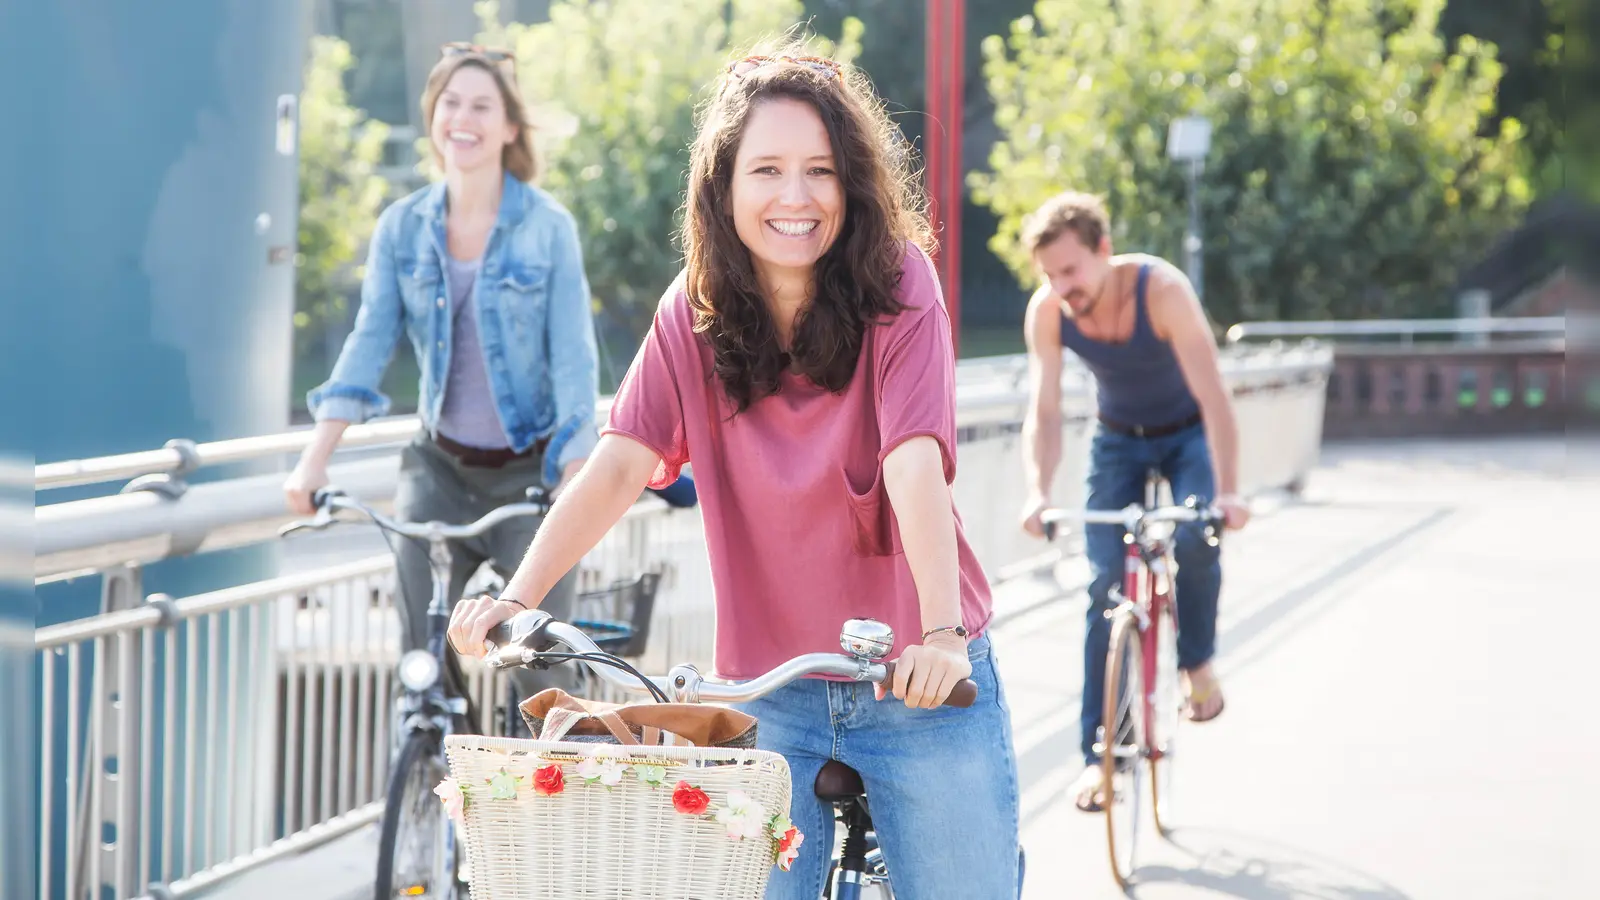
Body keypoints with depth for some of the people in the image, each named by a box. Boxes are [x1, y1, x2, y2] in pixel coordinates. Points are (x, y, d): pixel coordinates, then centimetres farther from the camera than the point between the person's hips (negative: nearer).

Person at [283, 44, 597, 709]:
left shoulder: (548, 228, -8)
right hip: (441, 466, 3)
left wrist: (575, 481, -23)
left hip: (531, 471, -3)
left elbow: (573, 356, -12)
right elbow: (371, 338, -5)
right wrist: (316, 456, -18)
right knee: (421, 652, -5)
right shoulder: (403, 227, 1)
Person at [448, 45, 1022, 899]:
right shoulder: (694, 314, -1)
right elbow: (618, 466, -9)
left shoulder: (897, 285, -10)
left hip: (922, 684, -2)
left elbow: (917, 467, -23)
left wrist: (941, 633, -37)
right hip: (768, 693, 2)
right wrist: (517, 596, -24)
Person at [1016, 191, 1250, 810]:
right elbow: (1043, 411, -23)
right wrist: (1038, 493, -39)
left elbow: (1213, 396, -36)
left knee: (1195, 537, -29)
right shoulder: (1047, 310, -23)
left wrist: (1227, 491, -47)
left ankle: (1196, 662, 0)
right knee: (1106, 582, -9)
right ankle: (1098, 753, -5)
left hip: (1187, 434, -2)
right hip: (1118, 440, 2)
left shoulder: (1162, 289, -32)